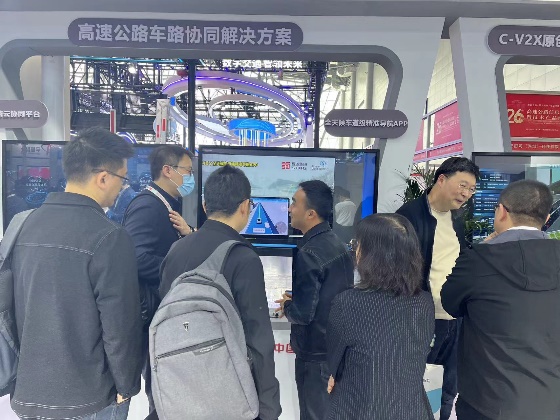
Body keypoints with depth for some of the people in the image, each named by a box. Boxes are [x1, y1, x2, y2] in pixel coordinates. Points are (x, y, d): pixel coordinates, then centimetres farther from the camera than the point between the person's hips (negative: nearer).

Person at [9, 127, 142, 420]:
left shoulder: (26, 224, -1)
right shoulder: (108, 237, -23)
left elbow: (16, 307, 8)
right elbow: (120, 326, -20)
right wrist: (126, 387, -5)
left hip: (29, 394, 6)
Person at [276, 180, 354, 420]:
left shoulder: (309, 253, -23)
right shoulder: (337, 244, 4)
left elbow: (303, 313, -25)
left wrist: (286, 306, -5)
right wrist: (296, 300, 7)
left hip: (316, 354, -9)